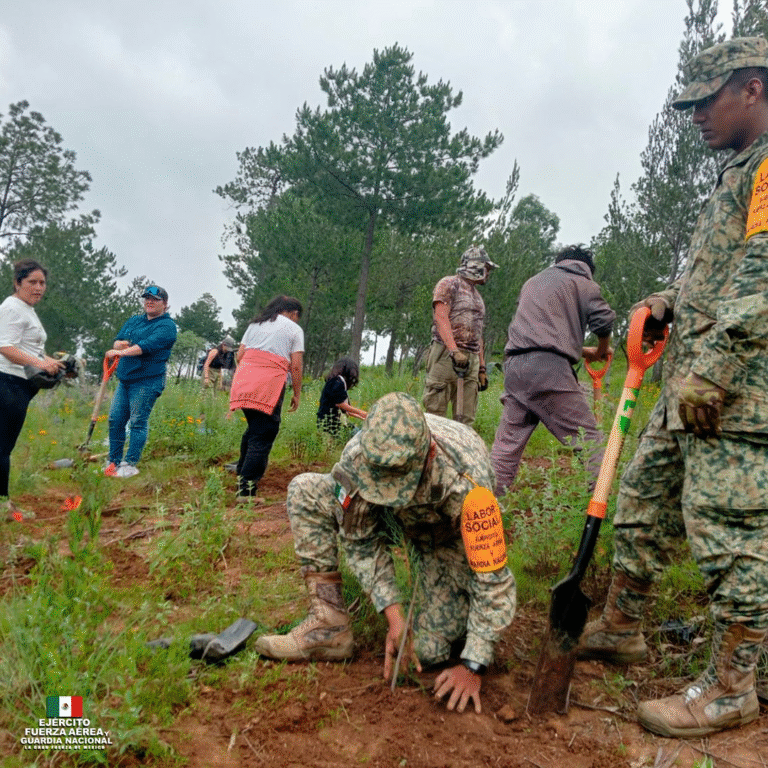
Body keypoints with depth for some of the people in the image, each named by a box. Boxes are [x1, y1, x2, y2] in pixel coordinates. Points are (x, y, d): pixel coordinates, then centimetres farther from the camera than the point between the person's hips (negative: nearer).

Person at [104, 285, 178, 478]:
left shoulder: (167, 326, -5)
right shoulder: (133, 320, 19)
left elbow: (148, 346, -20)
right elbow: (117, 341, 13)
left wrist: (122, 352, -29)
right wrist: (121, 344, -11)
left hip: (147, 382, -7)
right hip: (124, 379, 7)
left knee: (138, 422, -7)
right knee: (115, 419, 6)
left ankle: (130, 464, -2)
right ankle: (113, 461, 17)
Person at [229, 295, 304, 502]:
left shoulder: (255, 323, 22)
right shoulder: (294, 329, 9)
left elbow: (239, 355, 17)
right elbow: (296, 366, 1)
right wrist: (297, 394, 9)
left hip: (243, 380, 6)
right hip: (269, 384, -5)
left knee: (253, 428, 21)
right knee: (263, 436, -2)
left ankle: (241, 475, 25)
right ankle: (246, 489, -4)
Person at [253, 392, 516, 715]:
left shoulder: (465, 482, -44)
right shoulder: (358, 454, -33)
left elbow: (493, 578, -33)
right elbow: (361, 541, -18)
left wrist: (472, 666, -32)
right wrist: (394, 616, -25)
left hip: (447, 533, -3)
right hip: (388, 518, 4)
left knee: (431, 651, -15)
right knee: (304, 491, -17)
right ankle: (330, 626, -13)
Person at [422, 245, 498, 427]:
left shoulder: (477, 296, 26)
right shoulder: (449, 284, 2)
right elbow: (441, 318, -11)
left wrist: (482, 368, 20)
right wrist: (454, 351, -22)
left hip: (471, 358, 7)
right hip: (447, 354, -7)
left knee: (466, 418, 3)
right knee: (435, 413, -10)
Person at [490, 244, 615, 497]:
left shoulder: (533, 281, 31)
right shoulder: (583, 284, 12)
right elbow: (603, 320, -3)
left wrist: (582, 351, 34)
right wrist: (601, 351, 18)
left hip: (515, 364, 6)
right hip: (549, 367, -6)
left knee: (507, 442, 10)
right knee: (588, 438, 0)